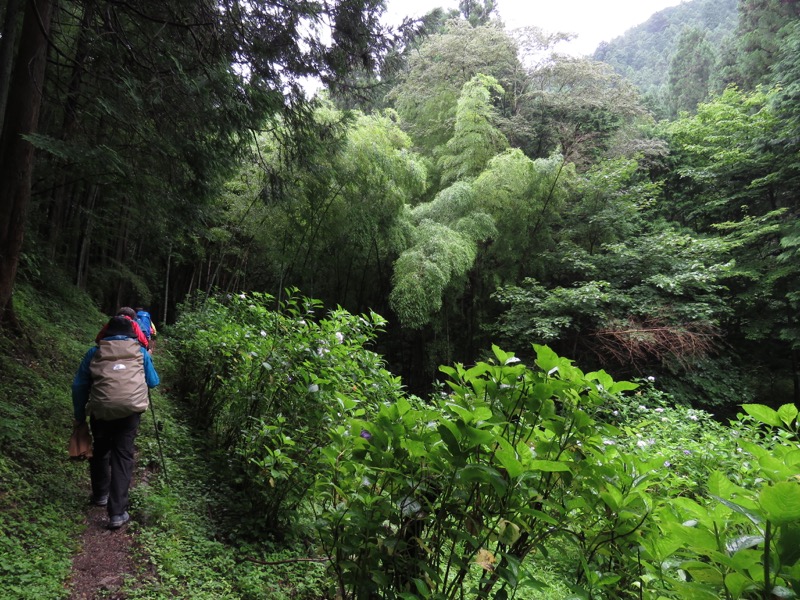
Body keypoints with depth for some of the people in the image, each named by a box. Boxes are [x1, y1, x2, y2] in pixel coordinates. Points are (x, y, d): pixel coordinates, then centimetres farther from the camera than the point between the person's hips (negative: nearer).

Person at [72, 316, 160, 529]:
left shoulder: (95, 352, 11)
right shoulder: (140, 352, 10)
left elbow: (79, 386, 11)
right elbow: (153, 382, 15)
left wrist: (79, 416, 20)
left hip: (101, 410, 1)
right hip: (130, 409, -1)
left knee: (100, 451, 24)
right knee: (123, 456, 3)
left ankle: (100, 495, 41)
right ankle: (118, 513, -2)